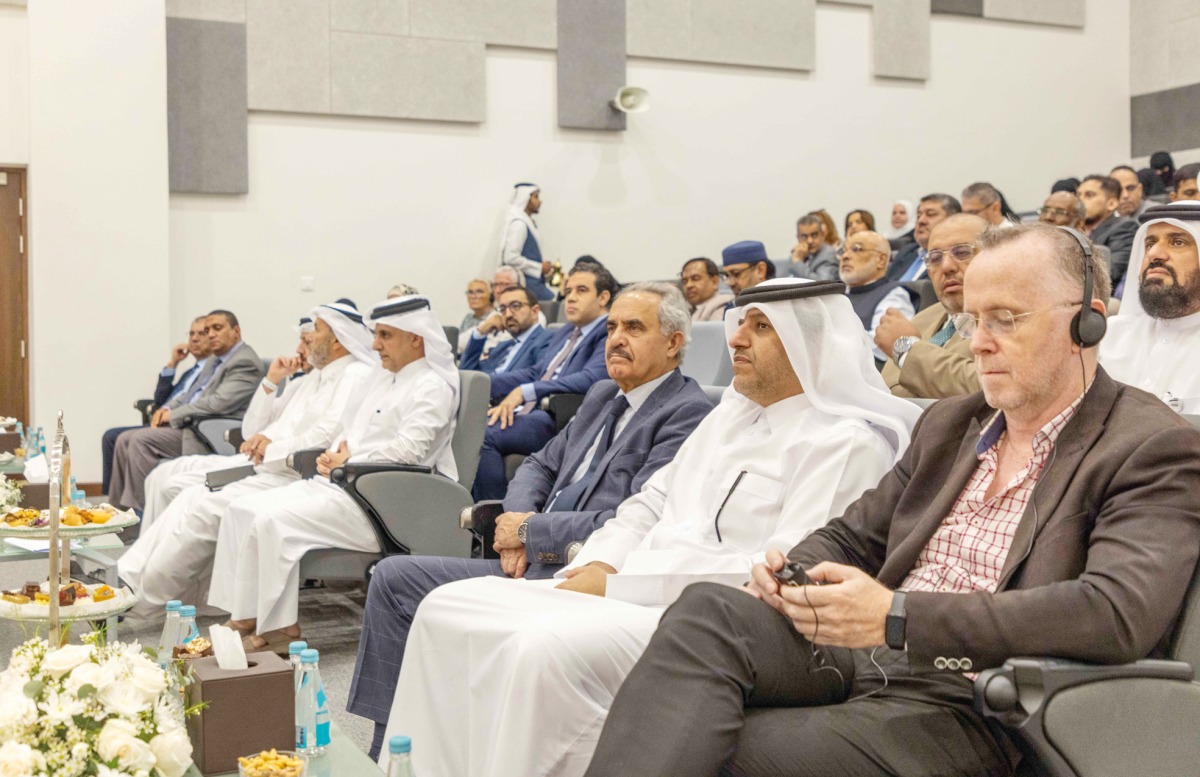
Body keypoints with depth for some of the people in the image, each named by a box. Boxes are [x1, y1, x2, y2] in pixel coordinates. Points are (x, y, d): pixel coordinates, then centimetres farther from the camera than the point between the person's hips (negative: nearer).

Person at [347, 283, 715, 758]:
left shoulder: (688, 414, -11)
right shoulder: (601, 397, 17)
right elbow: (542, 465, 23)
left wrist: (530, 529, -11)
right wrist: (517, 523, 0)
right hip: (532, 564, 10)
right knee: (392, 576, 4)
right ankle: (388, 751, 6)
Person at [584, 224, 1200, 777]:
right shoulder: (951, 423, 20)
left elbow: (1120, 613, -20)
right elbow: (851, 537, 24)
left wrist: (899, 616, -24)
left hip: (965, 708, -6)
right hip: (862, 656, 6)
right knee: (707, 611, -25)